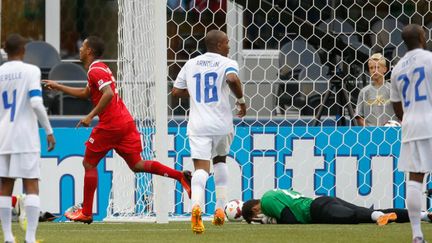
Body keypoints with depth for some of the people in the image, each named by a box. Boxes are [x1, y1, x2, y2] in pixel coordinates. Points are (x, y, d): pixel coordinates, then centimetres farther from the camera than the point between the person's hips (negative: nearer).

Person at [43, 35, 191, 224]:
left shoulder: (95, 71, -10)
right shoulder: (100, 68, 21)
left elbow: (108, 94, -26)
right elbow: (85, 93, 34)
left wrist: (91, 116, -22)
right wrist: (57, 87, 37)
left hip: (110, 125, -9)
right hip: (126, 122, 9)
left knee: (89, 164, 4)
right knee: (137, 165, 7)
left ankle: (86, 213, 7)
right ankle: (180, 176, -8)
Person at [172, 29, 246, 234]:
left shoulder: (191, 64, 13)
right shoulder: (227, 63, -1)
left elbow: (176, 91, 16)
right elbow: (233, 79, -24)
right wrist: (241, 100, -8)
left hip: (198, 125, 1)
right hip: (221, 124, -1)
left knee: (201, 168, -9)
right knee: (220, 160, 25)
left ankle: (197, 205, -38)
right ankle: (220, 209, 19)